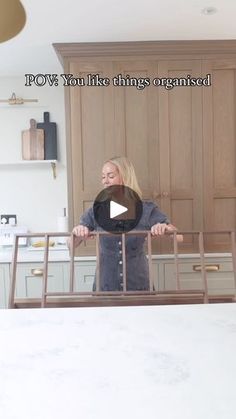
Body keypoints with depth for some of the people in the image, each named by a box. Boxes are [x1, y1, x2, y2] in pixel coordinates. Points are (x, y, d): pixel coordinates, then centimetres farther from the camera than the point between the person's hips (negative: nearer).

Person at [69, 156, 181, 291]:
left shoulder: (147, 210, -7)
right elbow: (71, 245, -7)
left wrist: (165, 228, -34)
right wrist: (77, 233, -29)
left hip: (138, 286, 0)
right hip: (105, 286, 1)